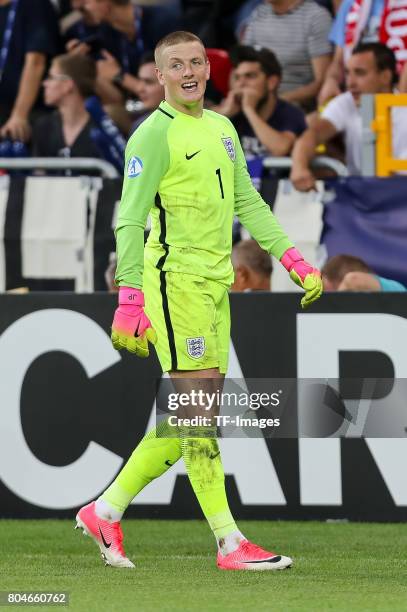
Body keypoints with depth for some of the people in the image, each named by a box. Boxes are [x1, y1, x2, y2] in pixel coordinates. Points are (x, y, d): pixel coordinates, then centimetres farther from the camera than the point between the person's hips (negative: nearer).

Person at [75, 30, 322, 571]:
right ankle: (230, 544, -9)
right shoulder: (155, 135, -8)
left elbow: (248, 202, 22)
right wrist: (130, 301, -19)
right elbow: (130, 219, -12)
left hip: (215, 282, 9)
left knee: (192, 418, 9)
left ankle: (106, 511, 19)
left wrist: (294, 261, 12)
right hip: (175, 278, -9)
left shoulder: (222, 129, 16)